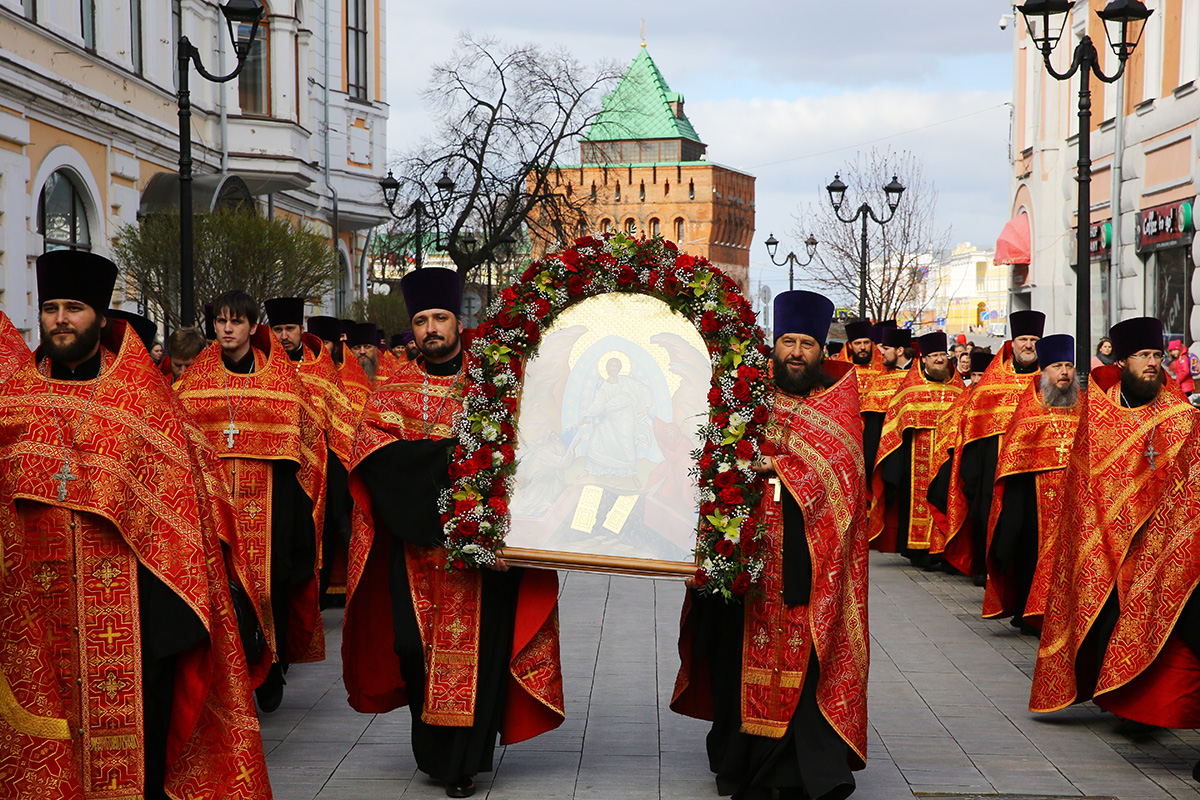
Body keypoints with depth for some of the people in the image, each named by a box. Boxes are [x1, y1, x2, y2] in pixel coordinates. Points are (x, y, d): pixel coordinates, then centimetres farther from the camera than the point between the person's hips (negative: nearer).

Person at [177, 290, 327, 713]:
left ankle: (271, 671, 13)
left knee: (269, 579, -2)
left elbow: (304, 436, 5)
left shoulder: (279, 373, 5)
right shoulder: (197, 375, 10)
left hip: (269, 495, -1)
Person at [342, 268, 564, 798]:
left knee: (476, 646, -5)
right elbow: (372, 451, -7)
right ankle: (432, 751, 14)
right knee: (416, 644, -4)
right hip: (416, 542, 1)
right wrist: (450, 454, -17)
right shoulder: (393, 393, 10)